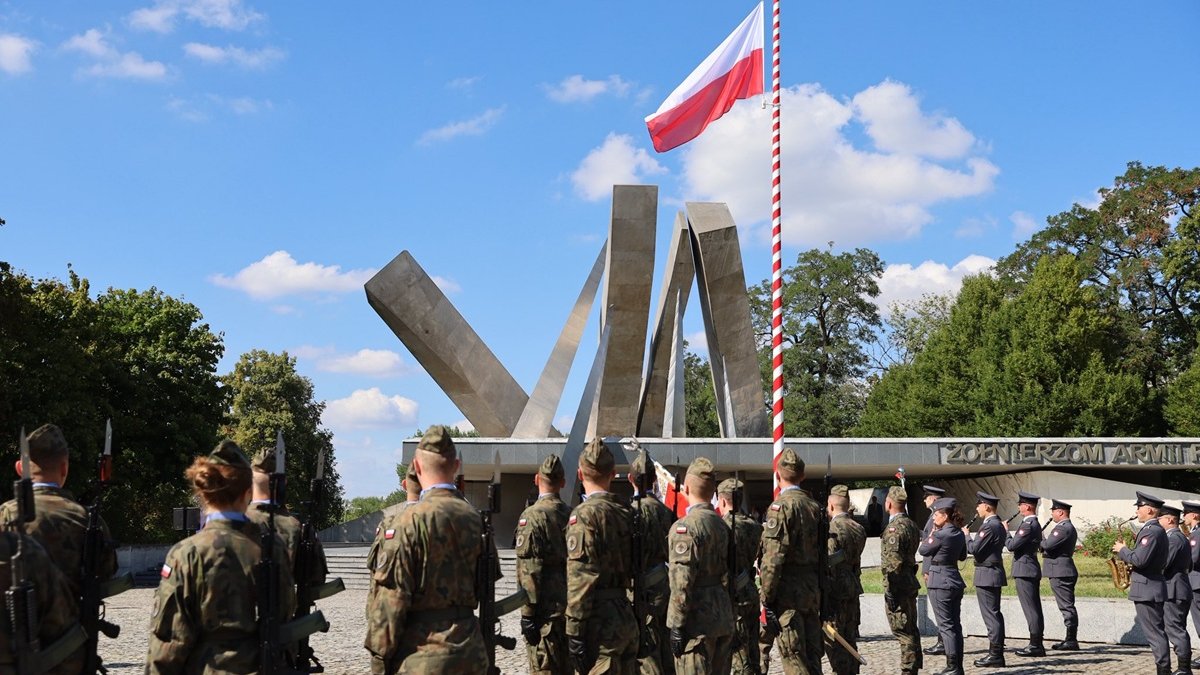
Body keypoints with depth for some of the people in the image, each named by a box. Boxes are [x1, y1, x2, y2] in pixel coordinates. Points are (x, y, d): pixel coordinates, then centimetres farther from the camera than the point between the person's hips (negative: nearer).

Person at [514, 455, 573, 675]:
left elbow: (529, 570, -16)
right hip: (570, 607, 7)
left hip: (546, 609, -7)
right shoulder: (573, 515, 8)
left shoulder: (532, 516, -12)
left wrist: (528, 613, -13)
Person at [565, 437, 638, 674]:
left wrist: (575, 632, -16)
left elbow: (581, 578, -18)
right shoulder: (625, 512, 9)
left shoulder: (585, 514, -12)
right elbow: (631, 568, 12)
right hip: (627, 619, 8)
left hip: (600, 622, -7)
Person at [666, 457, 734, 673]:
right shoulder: (721, 524, 11)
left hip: (698, 622, -8)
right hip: (724, 616, 8)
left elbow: (682, 582, -19)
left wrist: (677, 626, -15)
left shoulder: (686, 526, -14)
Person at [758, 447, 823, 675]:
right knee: (812, 656, 12)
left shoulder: (782, 506, -11)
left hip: (788, 592, -7)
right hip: (813, 591, 7)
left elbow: (773, 559, -16)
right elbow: (821, 552, 15)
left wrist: (765, 597, -13)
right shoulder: (814, 506, 12)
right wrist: (817, 588, 20)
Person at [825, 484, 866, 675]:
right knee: (850, 638, 15)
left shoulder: (832, 530, -16)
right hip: (853, 588, 8)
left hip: (836, 589, -8)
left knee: (833, 639, -2)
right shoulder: (859, 529, 10)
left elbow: (828, 564, -18)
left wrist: (823, 593, -15)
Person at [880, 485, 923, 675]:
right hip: (911, 584, 10)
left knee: (903, 631, -6)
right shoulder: (911, 524, 13)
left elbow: (893, 562, -22)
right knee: (910, 630, 15)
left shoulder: (895, 528, -18)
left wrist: (889, 591, -19)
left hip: (898, 586, -10)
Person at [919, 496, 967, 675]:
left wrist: (932, 533, 2)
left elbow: (922, 550, -6)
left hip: (940, 583, -8)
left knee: (946, 626, -3)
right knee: (955, 625, 12)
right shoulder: (959, 534, 7)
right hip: (955, 581, 8)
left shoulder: (940, 535, -18)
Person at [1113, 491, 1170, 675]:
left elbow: (1140, 559, -25)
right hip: (1152, 587, 10)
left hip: (1147, 589, -10)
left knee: (1154, 633, -8)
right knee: (1157, 632, 12)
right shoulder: (1156, 529, 15)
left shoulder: (1151, 531, -18)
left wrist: (1123, 550, -11)